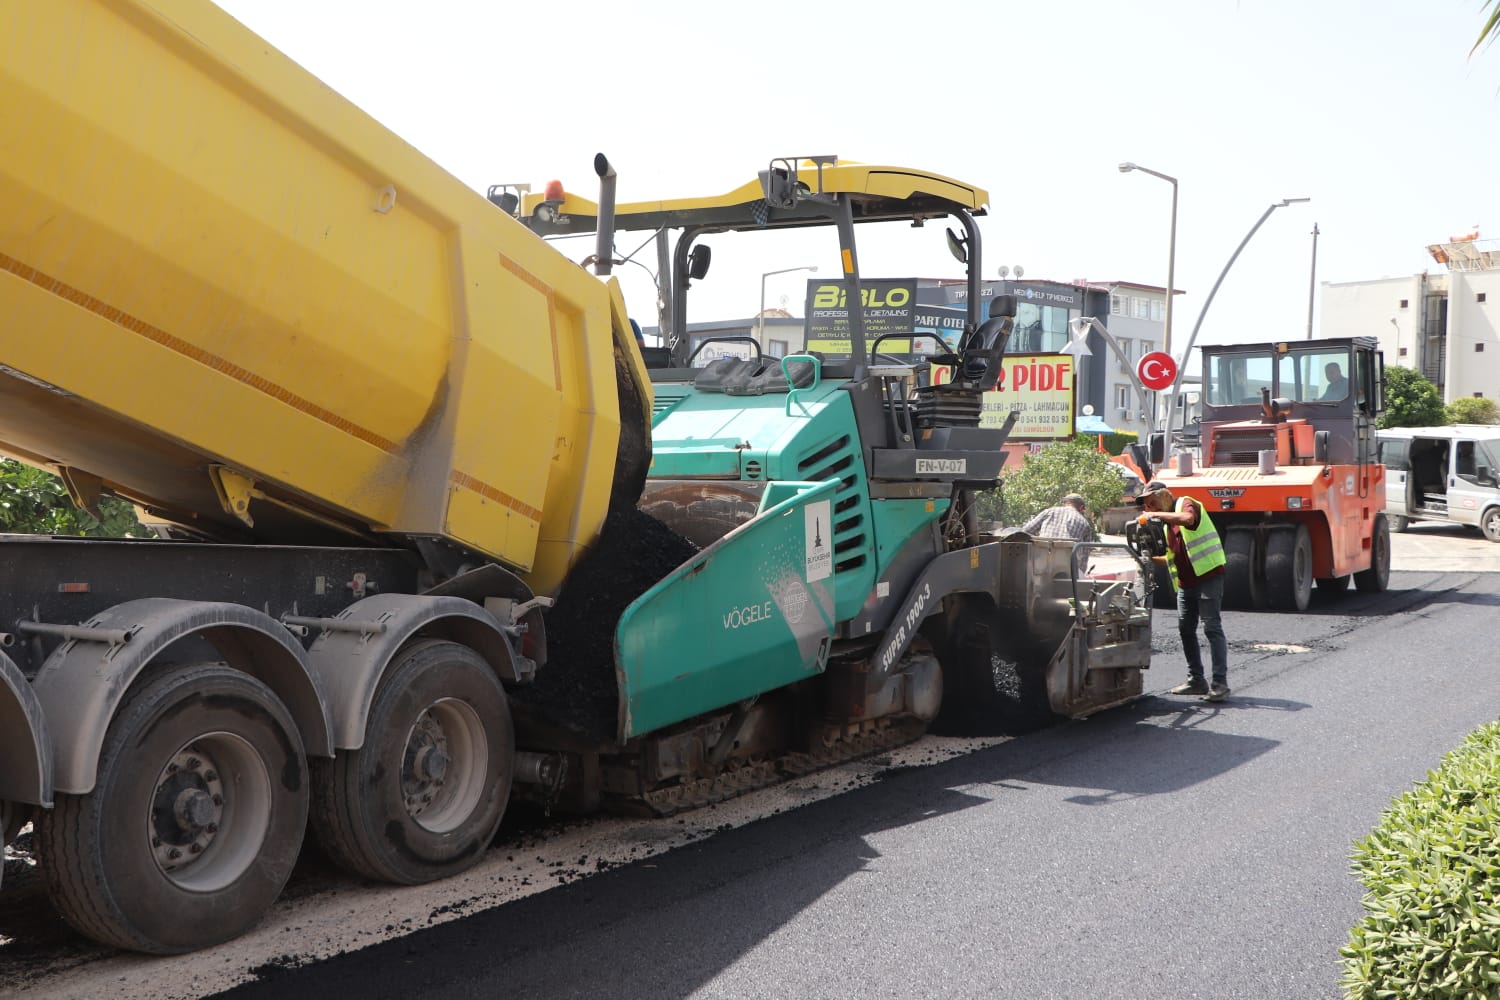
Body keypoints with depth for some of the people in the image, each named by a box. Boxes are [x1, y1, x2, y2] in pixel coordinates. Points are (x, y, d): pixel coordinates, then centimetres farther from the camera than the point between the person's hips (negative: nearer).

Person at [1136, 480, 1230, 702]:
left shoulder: (1186, 504, -5)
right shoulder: (1168, 520, 19)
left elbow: (1187, 519, -31)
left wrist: (1155, 515, -24)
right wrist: (1151, 558, 10)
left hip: (1207, 576, -10)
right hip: (1186, 582, 10)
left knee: (1212, 627, -11)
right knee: (1186, 629, 10)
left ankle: (1220, 683, -13)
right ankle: (1196, 681, 18)